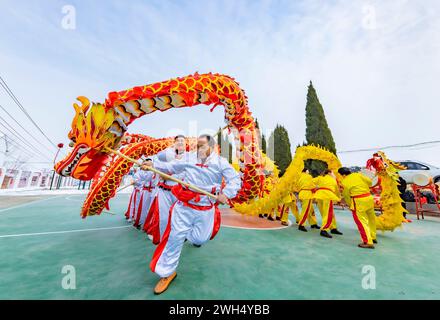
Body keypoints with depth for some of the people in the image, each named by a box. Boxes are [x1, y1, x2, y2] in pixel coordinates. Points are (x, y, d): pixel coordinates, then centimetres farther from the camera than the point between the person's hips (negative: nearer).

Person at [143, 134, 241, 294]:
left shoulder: (220, 162, -6)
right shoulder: (189, 158, 2)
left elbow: (235, 180, -12)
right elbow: (170, 167, 9)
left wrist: (225, 193, -27)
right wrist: (153, 164, 0)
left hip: (206, 211, -1)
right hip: (184, 207, 1)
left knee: (199, 240, 11)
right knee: (175, 238, 6)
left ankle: (187, 233, 49)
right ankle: (167, 272, 30)